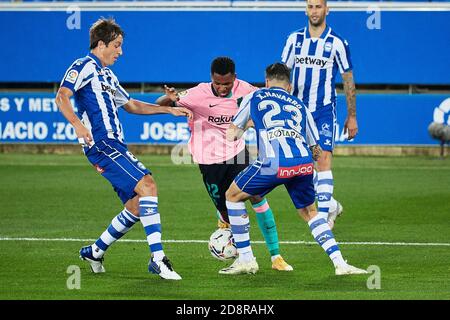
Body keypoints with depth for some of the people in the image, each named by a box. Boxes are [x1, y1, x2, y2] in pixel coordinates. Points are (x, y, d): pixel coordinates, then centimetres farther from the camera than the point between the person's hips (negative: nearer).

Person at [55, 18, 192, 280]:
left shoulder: (107, 76, 26)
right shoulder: (84, 67, -3)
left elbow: (131, 105, 37)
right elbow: (62, 96, -17)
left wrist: (169, 109, 31)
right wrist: (78, 125, -33)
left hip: (116, 146, 10)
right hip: (101, 144, -10)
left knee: (137, 207, 6)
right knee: (147, 186, -22)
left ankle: (95, 251, 22)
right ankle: (158, 259, -25)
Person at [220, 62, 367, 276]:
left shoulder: (254, 98, 22)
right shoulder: (299, 105, 29)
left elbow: (231, 135, 24)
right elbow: (315, 149, 31)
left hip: (274, 164, -3)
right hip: (303, 163, 3)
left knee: (233, 196, 19)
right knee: (310, 213, 24)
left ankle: (245, 260, 17)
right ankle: (340, 263, 10)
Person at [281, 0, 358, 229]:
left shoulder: (337, 43, -3)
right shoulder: (294, 39, 5)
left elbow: (348, 80, 2)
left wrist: (352, 116, 3)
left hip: (325, 109, -4)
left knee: (323, 159, -16)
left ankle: (324, 214, -16)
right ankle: (330, 204, 22)